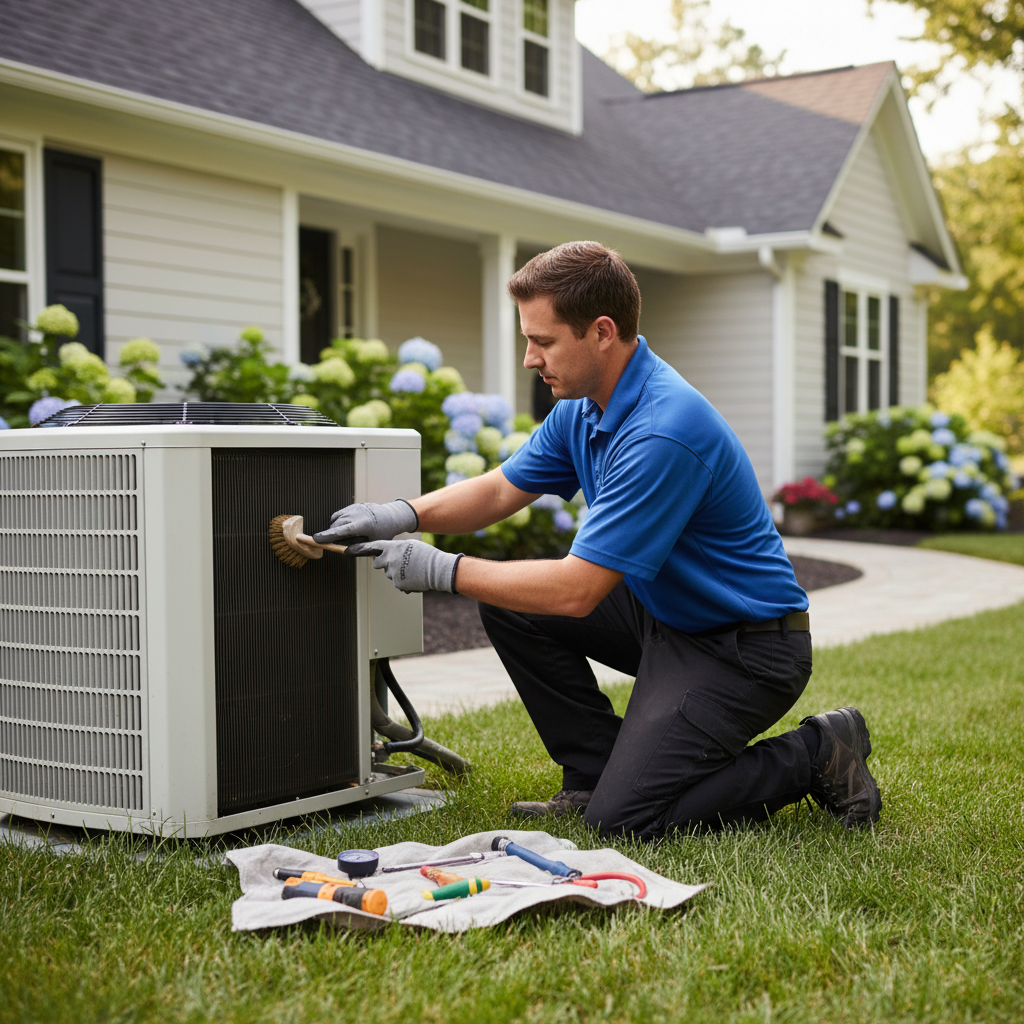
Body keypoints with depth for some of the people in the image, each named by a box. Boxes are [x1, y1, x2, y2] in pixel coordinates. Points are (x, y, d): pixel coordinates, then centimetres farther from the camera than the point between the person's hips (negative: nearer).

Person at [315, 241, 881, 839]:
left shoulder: (663, 431, -30)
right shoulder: (583, 407, 1)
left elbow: (577, 590, -29)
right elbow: (501, 490, 12)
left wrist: (441, 571, -22)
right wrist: (403, 515, -6)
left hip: (747, 647, -9)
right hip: (667, 613, 9)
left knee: (621, 818, -16)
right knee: (511, 605, 1)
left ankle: (819, 754, 1)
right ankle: (595, 773, 11)